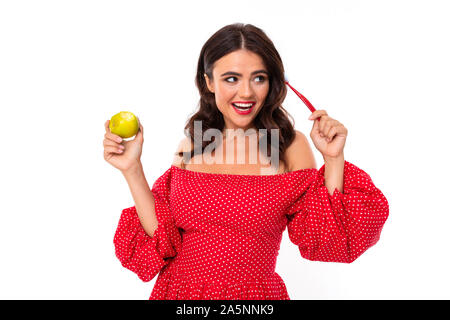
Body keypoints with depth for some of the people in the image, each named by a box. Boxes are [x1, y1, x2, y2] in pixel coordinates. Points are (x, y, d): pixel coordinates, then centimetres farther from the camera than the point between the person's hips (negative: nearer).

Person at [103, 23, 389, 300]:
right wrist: (132, 169, -10)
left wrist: (333, 159, -17)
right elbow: (162, 238, -4)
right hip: (178, 293, 2)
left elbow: (322, 243, -11)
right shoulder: (190, 146, -1)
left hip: (254, 296, -2)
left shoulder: (290, 147, -7)